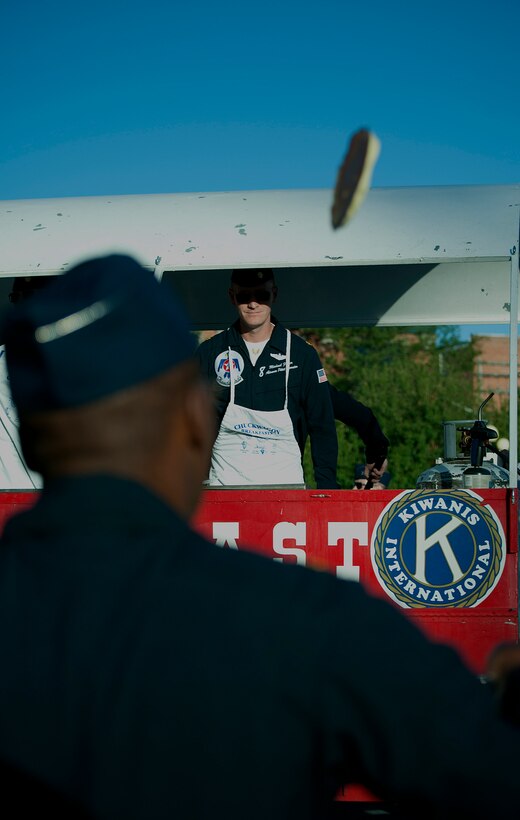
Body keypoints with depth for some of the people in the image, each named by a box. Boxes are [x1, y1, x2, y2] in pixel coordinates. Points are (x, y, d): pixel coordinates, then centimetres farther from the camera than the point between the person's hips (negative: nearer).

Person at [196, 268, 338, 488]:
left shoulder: (302, 354, 4)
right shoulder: (210, 353, 5)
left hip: (286, 485, 0)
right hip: (225, 486, 0)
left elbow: (322, 426, 5)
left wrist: (327, 486, -3)